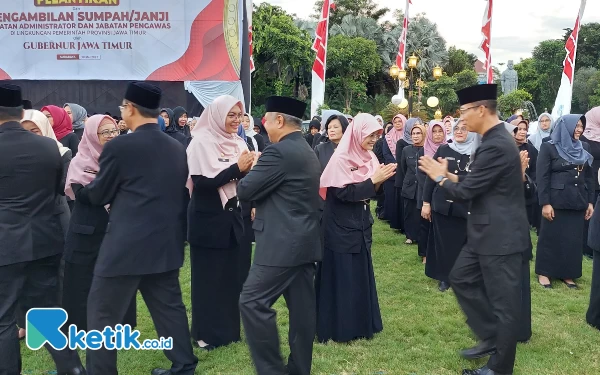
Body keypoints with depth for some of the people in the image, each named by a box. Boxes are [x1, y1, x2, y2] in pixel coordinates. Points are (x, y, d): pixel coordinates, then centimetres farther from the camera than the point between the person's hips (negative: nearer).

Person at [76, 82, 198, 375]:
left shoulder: (119, 146, -11)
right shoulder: (177, 148, 7)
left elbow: (98, 196, -1)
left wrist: (78, 191, 20)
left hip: (126, 245, -7)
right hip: (166, 244, 7)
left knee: (103, 315, 6)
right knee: (169, 307, 17)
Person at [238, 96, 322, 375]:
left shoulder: (279, 152, -16)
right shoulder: (307, 152, 15)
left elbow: (244, 190, -14)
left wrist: (251, 168, 4)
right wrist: (263, 209, 23)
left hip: (282, 242, -10)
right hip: (304, 240, 10)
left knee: (252, 302, -5)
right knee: (301, 305, 12)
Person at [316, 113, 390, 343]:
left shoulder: (368, 157, 7)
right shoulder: (341, 159, -16)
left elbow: (370, 192, 9)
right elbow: (344, 193, -23)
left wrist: (380, 180, -10)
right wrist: (373, 180, -21)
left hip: (361, 225, 8)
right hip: (342, 227, -8)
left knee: (361, 274, 14)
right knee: (342, 277, 0)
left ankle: (361, 324, 27)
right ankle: (340, 329, 13)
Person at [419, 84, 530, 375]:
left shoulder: (496, 146, -23)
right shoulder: (495, 140, 10)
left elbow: (465, 192, -19)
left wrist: (440, 177, -2)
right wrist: (450, 176, 8)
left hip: (501, 236, -10)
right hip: (487, 232, 10)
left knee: (503, 301, 4)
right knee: (461, 278, 18)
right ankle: (491, 337, 31)